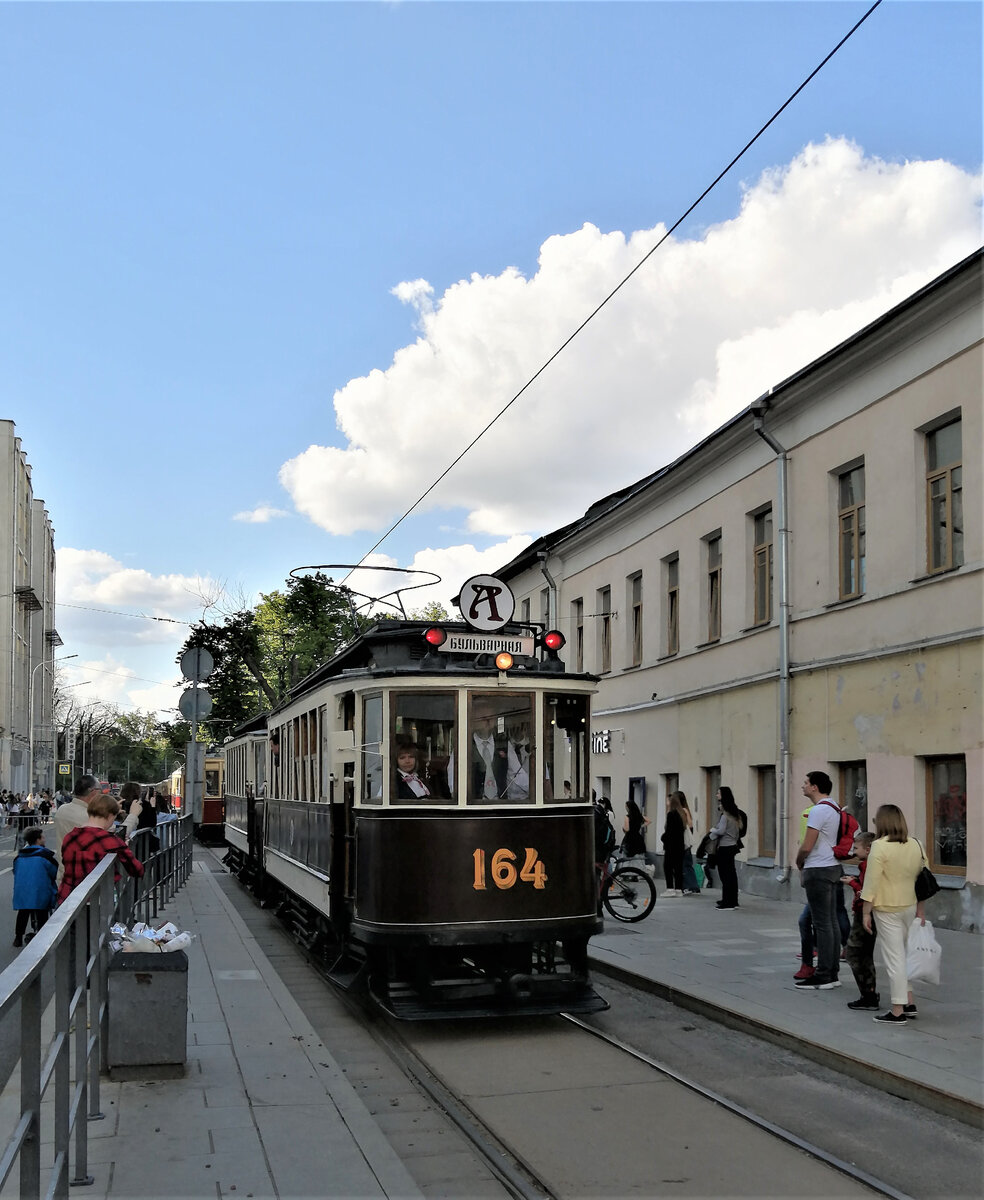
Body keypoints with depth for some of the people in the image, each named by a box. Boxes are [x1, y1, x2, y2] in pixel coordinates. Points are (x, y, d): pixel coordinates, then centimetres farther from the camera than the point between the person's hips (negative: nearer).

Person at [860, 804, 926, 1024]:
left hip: (887, 909, -7)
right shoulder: (916, 845, 5)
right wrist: (920, 909, 18)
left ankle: (898, 1011, 3)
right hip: (909, 906, 7)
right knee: (904, 955, 19)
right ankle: (909, 1004, 21)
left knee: (894, 957, -2)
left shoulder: (880, 846, -15)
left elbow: (871, 882, -16)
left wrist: (866, 913, -10)